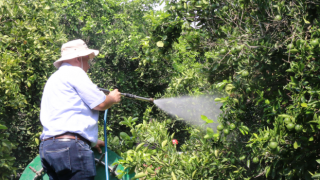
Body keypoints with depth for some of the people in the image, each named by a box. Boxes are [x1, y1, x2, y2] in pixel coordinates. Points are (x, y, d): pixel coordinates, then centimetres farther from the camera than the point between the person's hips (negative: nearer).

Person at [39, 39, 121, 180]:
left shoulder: (54, 78, 29)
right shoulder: (74, 72, -2)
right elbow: (100, 103, -5)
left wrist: (92, 141, 36)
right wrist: (113, 98, 17)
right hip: (69, 146, -10)